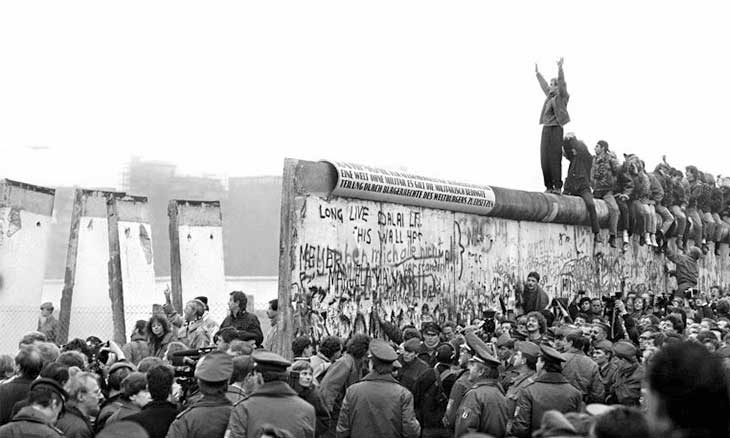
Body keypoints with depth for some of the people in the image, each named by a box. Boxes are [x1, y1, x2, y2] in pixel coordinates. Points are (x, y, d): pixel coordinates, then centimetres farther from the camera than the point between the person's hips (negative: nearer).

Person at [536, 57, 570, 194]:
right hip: (546, 129, 7)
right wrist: (538, 73, 41)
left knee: (554, 158, -12)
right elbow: (543, 85, 33)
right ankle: (549, 186, 4)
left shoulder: (562, 97, 1)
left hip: (556, 129, -7)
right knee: (544, 159, 2)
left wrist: (560, 69, -18)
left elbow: (562, 83, -12)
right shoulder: (549, 97, 19)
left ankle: (557, 186, -12)